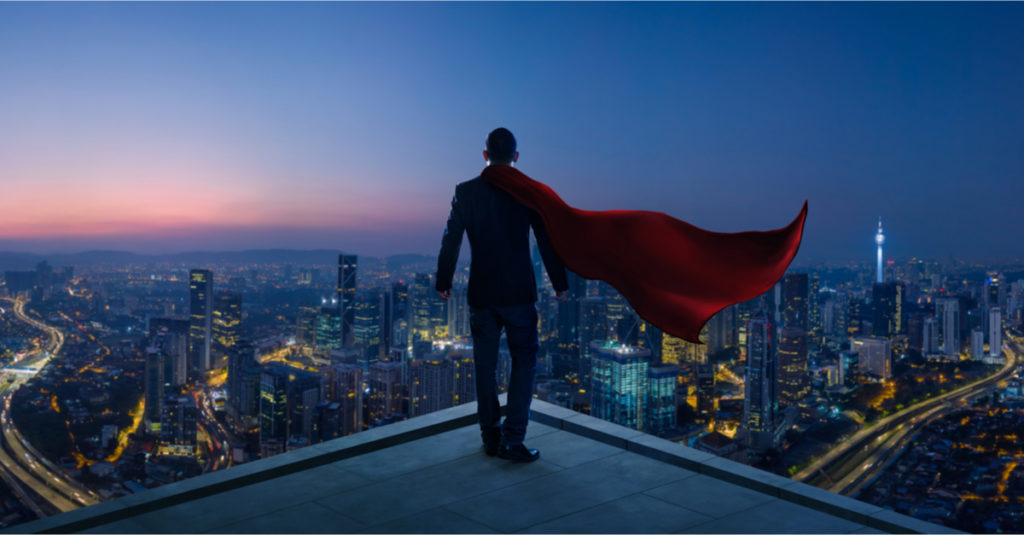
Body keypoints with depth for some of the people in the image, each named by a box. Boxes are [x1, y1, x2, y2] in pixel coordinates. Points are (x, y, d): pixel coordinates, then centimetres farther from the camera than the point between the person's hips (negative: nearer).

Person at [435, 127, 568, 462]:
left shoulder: (466, 191, -2)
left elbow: (450, 241, -2)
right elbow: (547, 241, -3)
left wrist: (443, 282, 9)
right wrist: (560, 283, 7)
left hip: (481, 294, 2)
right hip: (519, 293, -2)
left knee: (485, 365, 12)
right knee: (524, 362, 7)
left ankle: (491, 438, 19)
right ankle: (512, 439, 1)